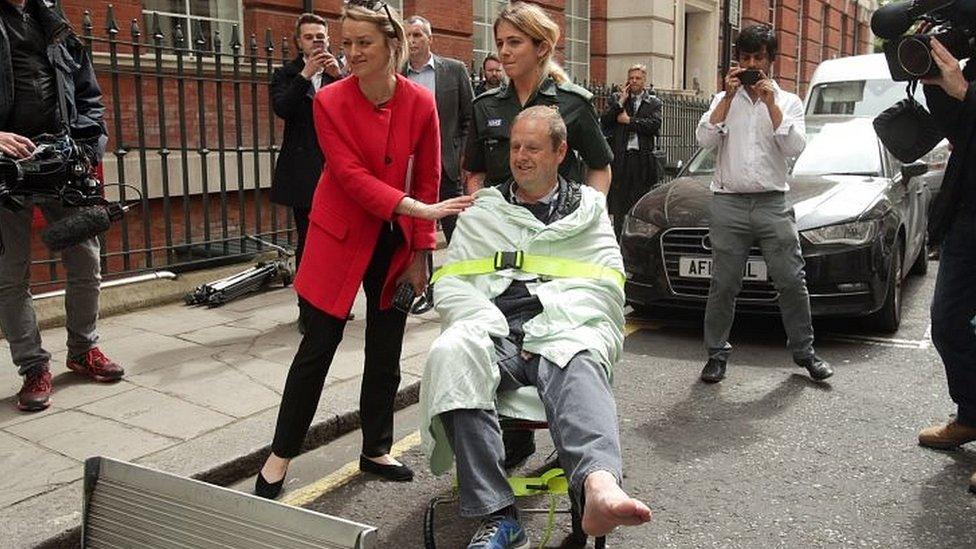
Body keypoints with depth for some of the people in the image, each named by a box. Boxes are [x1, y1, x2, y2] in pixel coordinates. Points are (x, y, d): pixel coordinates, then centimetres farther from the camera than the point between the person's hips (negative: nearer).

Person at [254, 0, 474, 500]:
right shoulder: (330, 102, -12)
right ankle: (279, 457, 15)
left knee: (386, 351, 10)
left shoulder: (420, 103, -7)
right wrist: (416, 209, -28)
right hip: (339, 237, -2)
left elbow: (427, 181, 0)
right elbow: (350, 175, -19)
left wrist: (419, 254, 0)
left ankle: (376, 450, 27)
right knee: (318, 346, 0)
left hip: (395, 241, 3)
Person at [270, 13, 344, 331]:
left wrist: (339, 75, -13)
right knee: (307, 241, 2)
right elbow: (281, 108, -12)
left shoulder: (342, 71, 10)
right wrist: (306, 74, -15)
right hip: (303, 171, -2)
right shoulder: (286, 75, 6)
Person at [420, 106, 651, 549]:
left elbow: (604, 288, 9)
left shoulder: (588, 210, 22)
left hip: (563, 333, -1)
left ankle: (598, 484, -67)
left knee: (581, 367, -38)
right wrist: (490, 327, -4)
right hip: (493, 333, 1)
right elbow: (449, 284, 15)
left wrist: (544, 325, -6)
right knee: (450, 354, -35)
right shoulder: (482, 212, 25)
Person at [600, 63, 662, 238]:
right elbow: (604, 122, 0)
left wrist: (628, 121, -5)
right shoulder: (615, 99, 14)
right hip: (620, 158, 1)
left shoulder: (654, 103, 11)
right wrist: (620, 102, -4)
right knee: (618, 206, 0)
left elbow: (654, 125, -7)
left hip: (643, 159, 0)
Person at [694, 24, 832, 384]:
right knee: (724, 285, 1)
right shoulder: (723, 100, 12)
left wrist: (770, 103, -9)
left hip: (773, 203, 0)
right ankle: (717, 353, 12)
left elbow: (795, 147, -6)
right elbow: (705, 140, -5)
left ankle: (804, 350, 16)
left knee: (792, 282, 1)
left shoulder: (788, 102, 10)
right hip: (729, 203, 0)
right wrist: (729, 97, -8)